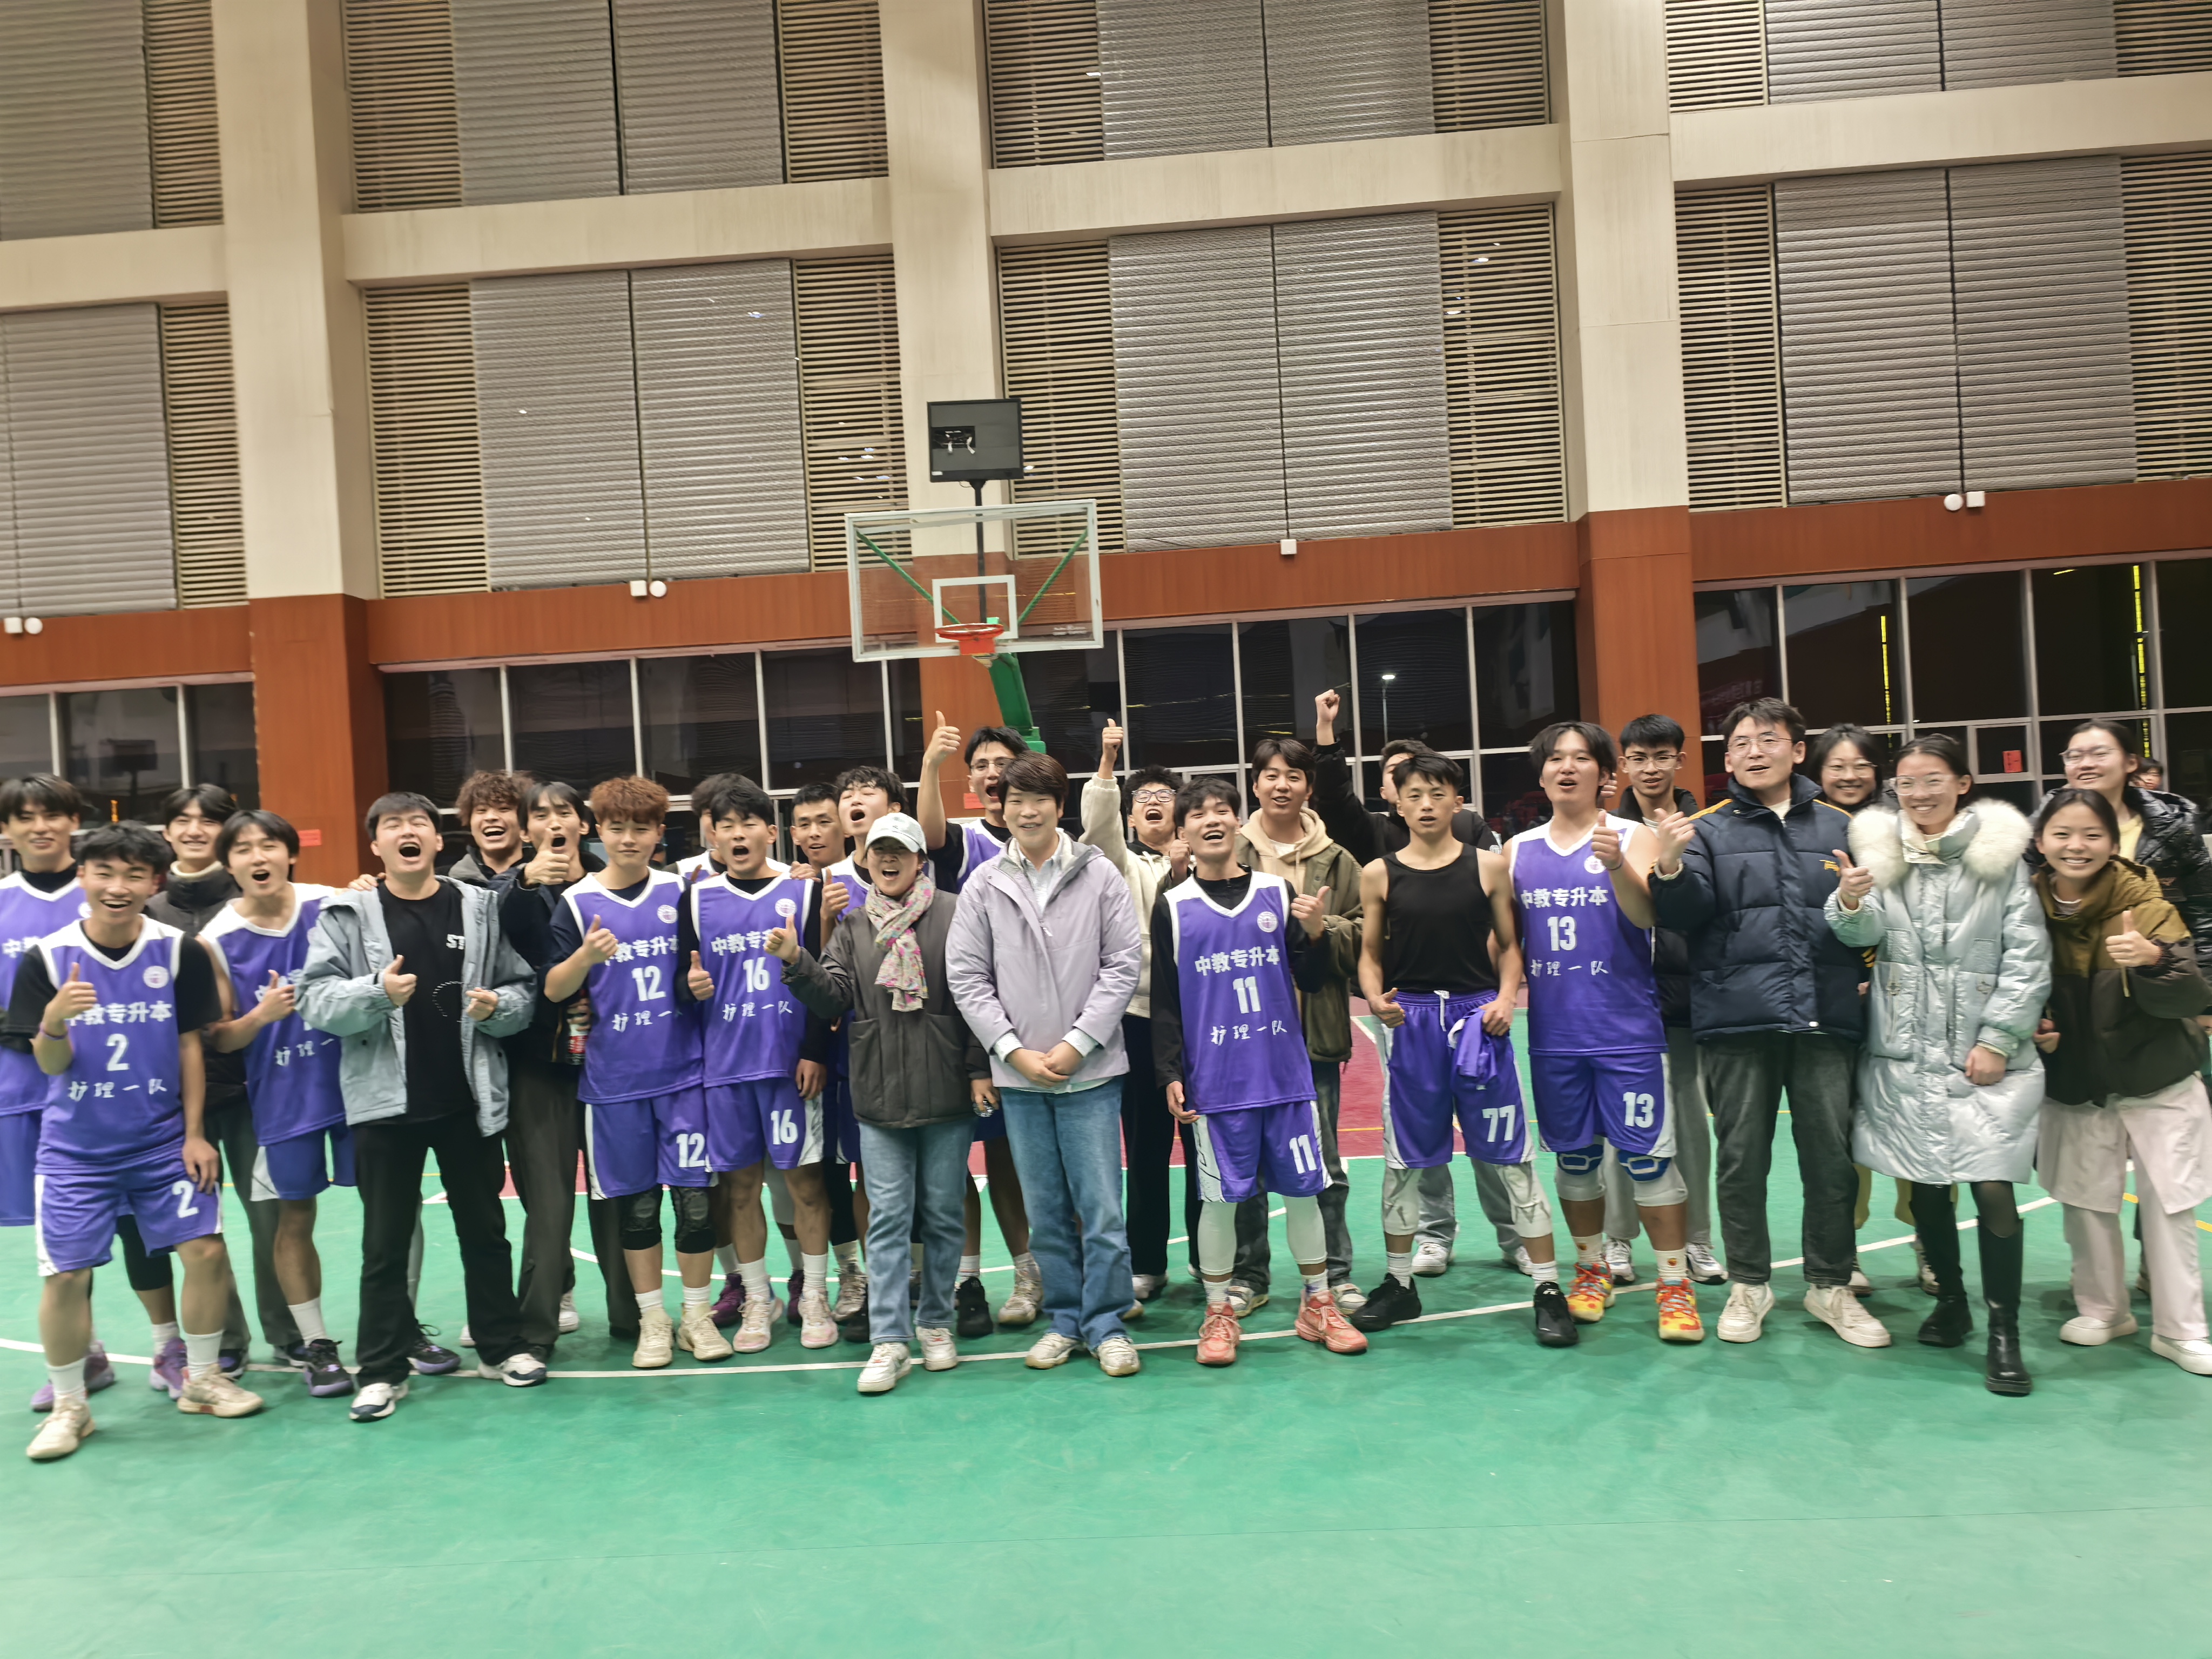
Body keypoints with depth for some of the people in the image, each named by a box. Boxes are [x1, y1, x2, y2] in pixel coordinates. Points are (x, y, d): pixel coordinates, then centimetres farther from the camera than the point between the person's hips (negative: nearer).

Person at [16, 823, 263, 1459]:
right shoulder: (48, 958, -8)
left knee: (206, 1249, -3)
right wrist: (54, 1021, -30)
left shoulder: (180, 951, -6)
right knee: (66, 1274, 0)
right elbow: (51, 1064, -7)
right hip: (76, 1147, 0)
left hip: (163, 1139, 1)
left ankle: (203, 1380, 18)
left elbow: (190, 1046, 0)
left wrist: (195, 1134, -2)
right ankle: (69, 1406, 21)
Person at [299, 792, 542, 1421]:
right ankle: (382, 1369, 19)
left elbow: (523, 991, 5)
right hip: (385, 1103, -1)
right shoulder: (346, 914, -2)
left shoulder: (481, 907, 3)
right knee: (386, 1241, 7)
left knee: (484, 1229, 13)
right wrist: (377, 992, -25)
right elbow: (315, 1002, -9)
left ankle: (502, 1346, 28)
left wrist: (498, 1007, -16)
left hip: (470, 1100, 2)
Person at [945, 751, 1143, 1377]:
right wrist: (1014, 1050, -6)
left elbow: (1124, 965, -3)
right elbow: (967, 978, 2)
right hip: (1018, 1075, 2)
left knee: (1101, 1207, 1)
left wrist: (1076, 1044, -9)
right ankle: (1064, 1320, 26)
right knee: (1045, 1212, 11)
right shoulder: (984, 886, 3)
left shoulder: (1099, 875, -1)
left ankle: (1107, 1324, 15)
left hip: (1090, 1070, -2)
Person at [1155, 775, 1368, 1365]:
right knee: (1220, 1198, 4)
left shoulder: (1279, 891, 5)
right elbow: (1164, 1002, 2)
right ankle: (1219, 1313, 21)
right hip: (1216, 1083, -1)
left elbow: (1312, 980, 6)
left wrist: (1316, 933, -12)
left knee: (1303, 1189, 8)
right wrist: (1171, 1074, -4)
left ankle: (1318, 1304, 26)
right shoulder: (1172, 907, 1)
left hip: (1286, 1073, 2)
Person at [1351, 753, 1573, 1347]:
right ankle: (1399, 1282, 26)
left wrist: (1506, 997, -9)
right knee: (1404, 1155, 11)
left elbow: (1509, 945, 6)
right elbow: (1370, 953, 7)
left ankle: (1548, 1286, 13)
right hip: (1412, 1019, 1)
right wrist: (1376, 997, -11)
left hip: (1478, 1016, -1)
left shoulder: (1489, 865, 2)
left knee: (1511, 1152, 2)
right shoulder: (1380, 874, 3)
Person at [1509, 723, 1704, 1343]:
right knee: (1575, 1156, 12)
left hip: (1627, 1029, -3)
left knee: (1647, 1156, -2)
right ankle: (1592, 1270, 29)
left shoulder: (1633, 837, -2)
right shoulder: (1518, 850, 8)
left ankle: (1675, 1284, 11)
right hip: (1553, 1032, 3)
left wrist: (1615, 865, -34)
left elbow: (1645, 914, -17)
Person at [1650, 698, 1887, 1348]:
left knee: (1832, 1158, 8)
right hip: (1736, 1023, -1)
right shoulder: (1708, 830, 6)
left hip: (1826, 1019, 1)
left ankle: (1830, 1287, 25)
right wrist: (1671, 866, -26)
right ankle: (1748, 1285, 23)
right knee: (1741, 1159, 7)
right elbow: (1685, 914, -8)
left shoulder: (1841, 828, 11)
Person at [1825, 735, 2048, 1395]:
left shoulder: (2000, 853, -1)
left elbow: (2028, 956, -3)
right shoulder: (1880, 850, 3)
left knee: (1994, 1189, -6)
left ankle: (2004, 1331, 7)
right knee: (1924, 1185, 11)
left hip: (1985, 1055, -2)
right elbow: (1866, 934, -9)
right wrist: (1850, 904, -31)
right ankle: (1949, 1299, 30)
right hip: (1904, 1054, 2)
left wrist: (1998, 1040, -9)